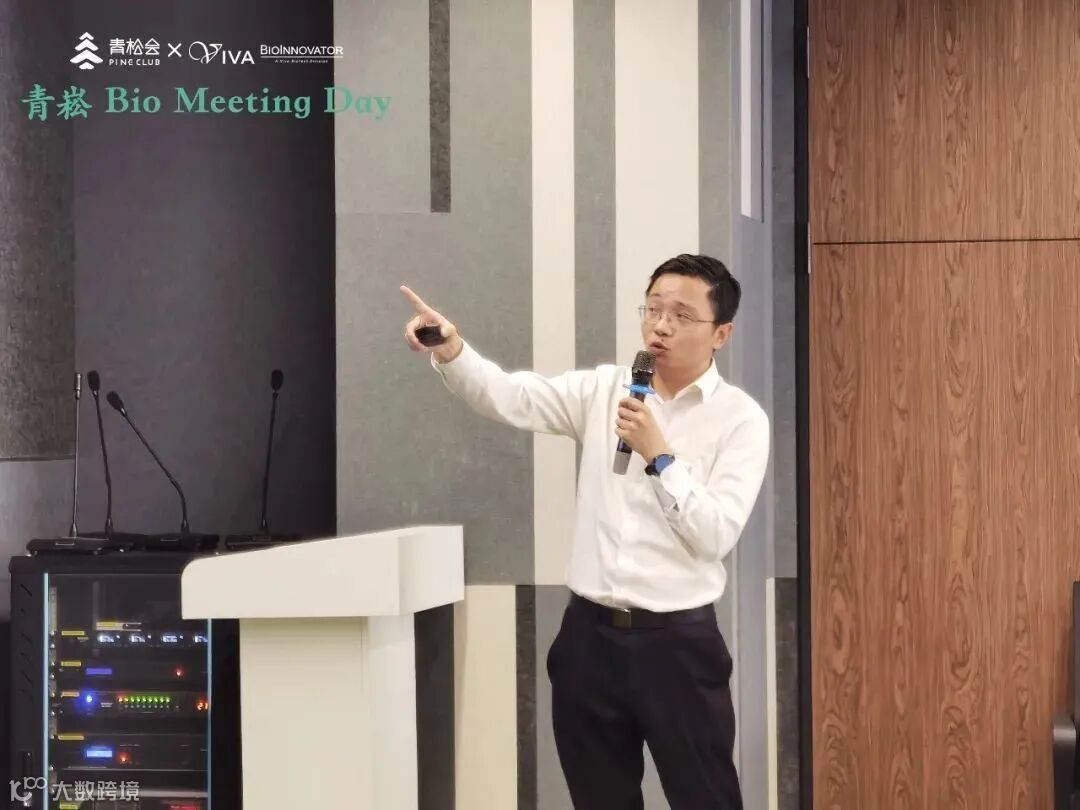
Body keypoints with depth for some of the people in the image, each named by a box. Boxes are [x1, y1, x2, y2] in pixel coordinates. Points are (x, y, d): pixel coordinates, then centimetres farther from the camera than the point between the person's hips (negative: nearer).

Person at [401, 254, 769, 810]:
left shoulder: (741, 418, -4)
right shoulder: (604, 390, 6)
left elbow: (716, 535, -13)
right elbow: (510, 397, -9)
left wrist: (659, 456, -20)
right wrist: (450, 349, -27)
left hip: (678, 642, -4)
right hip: (590, 634, 4)